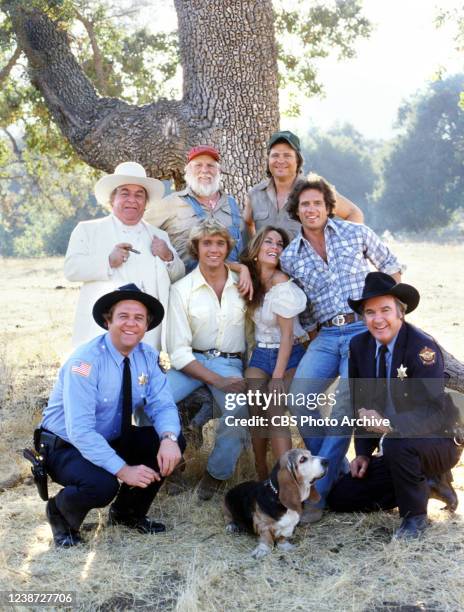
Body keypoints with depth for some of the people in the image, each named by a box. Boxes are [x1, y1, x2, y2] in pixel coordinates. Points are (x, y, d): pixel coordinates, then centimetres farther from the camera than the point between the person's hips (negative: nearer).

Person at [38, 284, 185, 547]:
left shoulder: (148, 357, -6)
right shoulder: (85, 361, -26)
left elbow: (163, 405, -8)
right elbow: (80, 431, -30)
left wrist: (169, 438, -31)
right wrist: (123, 469, -37)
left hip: (113, 440, 7)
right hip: (66, 446, -6)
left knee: (174, 442, -13)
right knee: (102, 486, -34)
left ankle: (128, 513, 9)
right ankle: (60, 512, 3)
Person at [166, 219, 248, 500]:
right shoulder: (181, 289, -1)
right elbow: (179, 351, -7)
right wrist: (217, 380, -17)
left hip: (231, 363, 1)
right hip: (192, 361, 0)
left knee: (241, 411, -32)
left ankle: (217, 473, -4)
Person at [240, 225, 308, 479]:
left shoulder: (282, 284, -20)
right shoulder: (252, 279, -1)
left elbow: (287, 335, -19)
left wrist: (277, 377, -19)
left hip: (287, 355, -6)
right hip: (260, 354, 6)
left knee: (274, 414, -18)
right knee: (255, 414, -7)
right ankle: (262, 477, 5)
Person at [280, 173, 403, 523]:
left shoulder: (356, 233, 5)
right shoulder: (290, 257, 10)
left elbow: (390, 265, 15)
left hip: (365, 330, -3)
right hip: (326, 337, 3)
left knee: (345, 405, -16)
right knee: (300, 396, -18)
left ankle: (317, 493, -10)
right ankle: (338, 472, 2)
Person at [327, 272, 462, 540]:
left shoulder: (423, 347, -22)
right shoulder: (359, 345, -2)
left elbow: (436, 414, -29)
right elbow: (362, 403, 9)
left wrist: (387, 424, -41)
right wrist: (363, 453, 3)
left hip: (437, 444, -7)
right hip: (393, 451, 7)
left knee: (396, 444, -38)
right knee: (340, 498, 2)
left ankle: (415, 516, -10)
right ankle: (425, 483, 13)